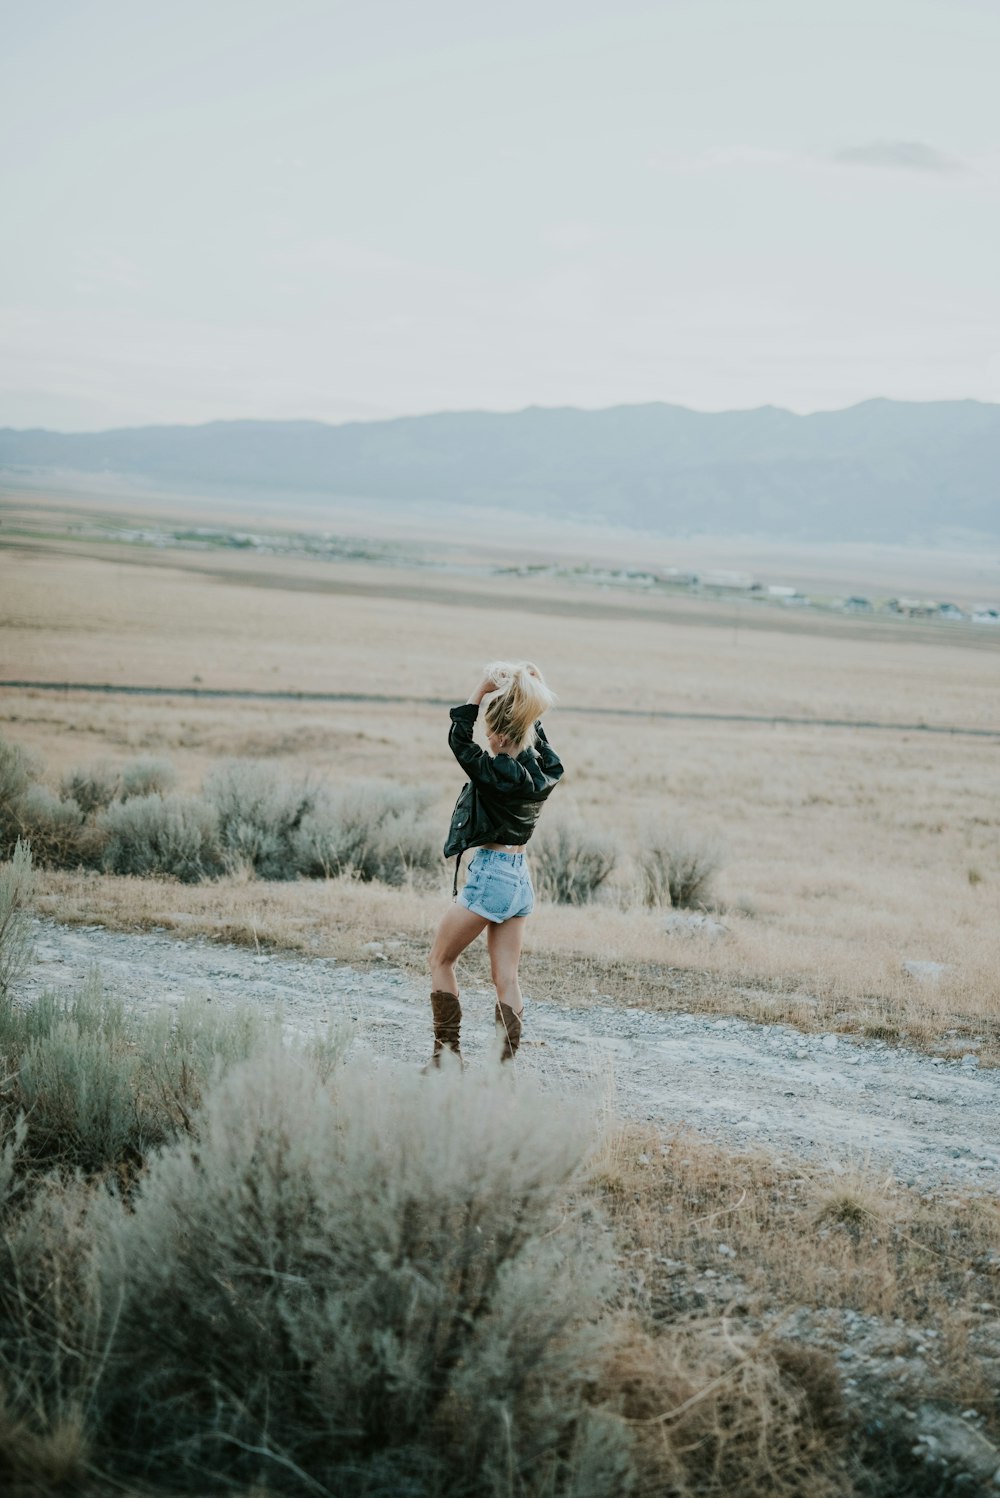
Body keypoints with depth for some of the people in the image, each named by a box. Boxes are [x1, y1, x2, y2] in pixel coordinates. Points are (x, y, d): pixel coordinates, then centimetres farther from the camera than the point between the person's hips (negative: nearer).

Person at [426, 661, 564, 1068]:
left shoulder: (499, 774, -20)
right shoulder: (542, 770, 2)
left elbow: (459, 739, -11)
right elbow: (533, 733, 20)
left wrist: (483, 690, -12)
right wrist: (523, 688, 9)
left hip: (490, 873, -8)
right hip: (520, 875, 8)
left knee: (440, 960, 9)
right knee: (506, 979, 7)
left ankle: (448, 1055, 10)